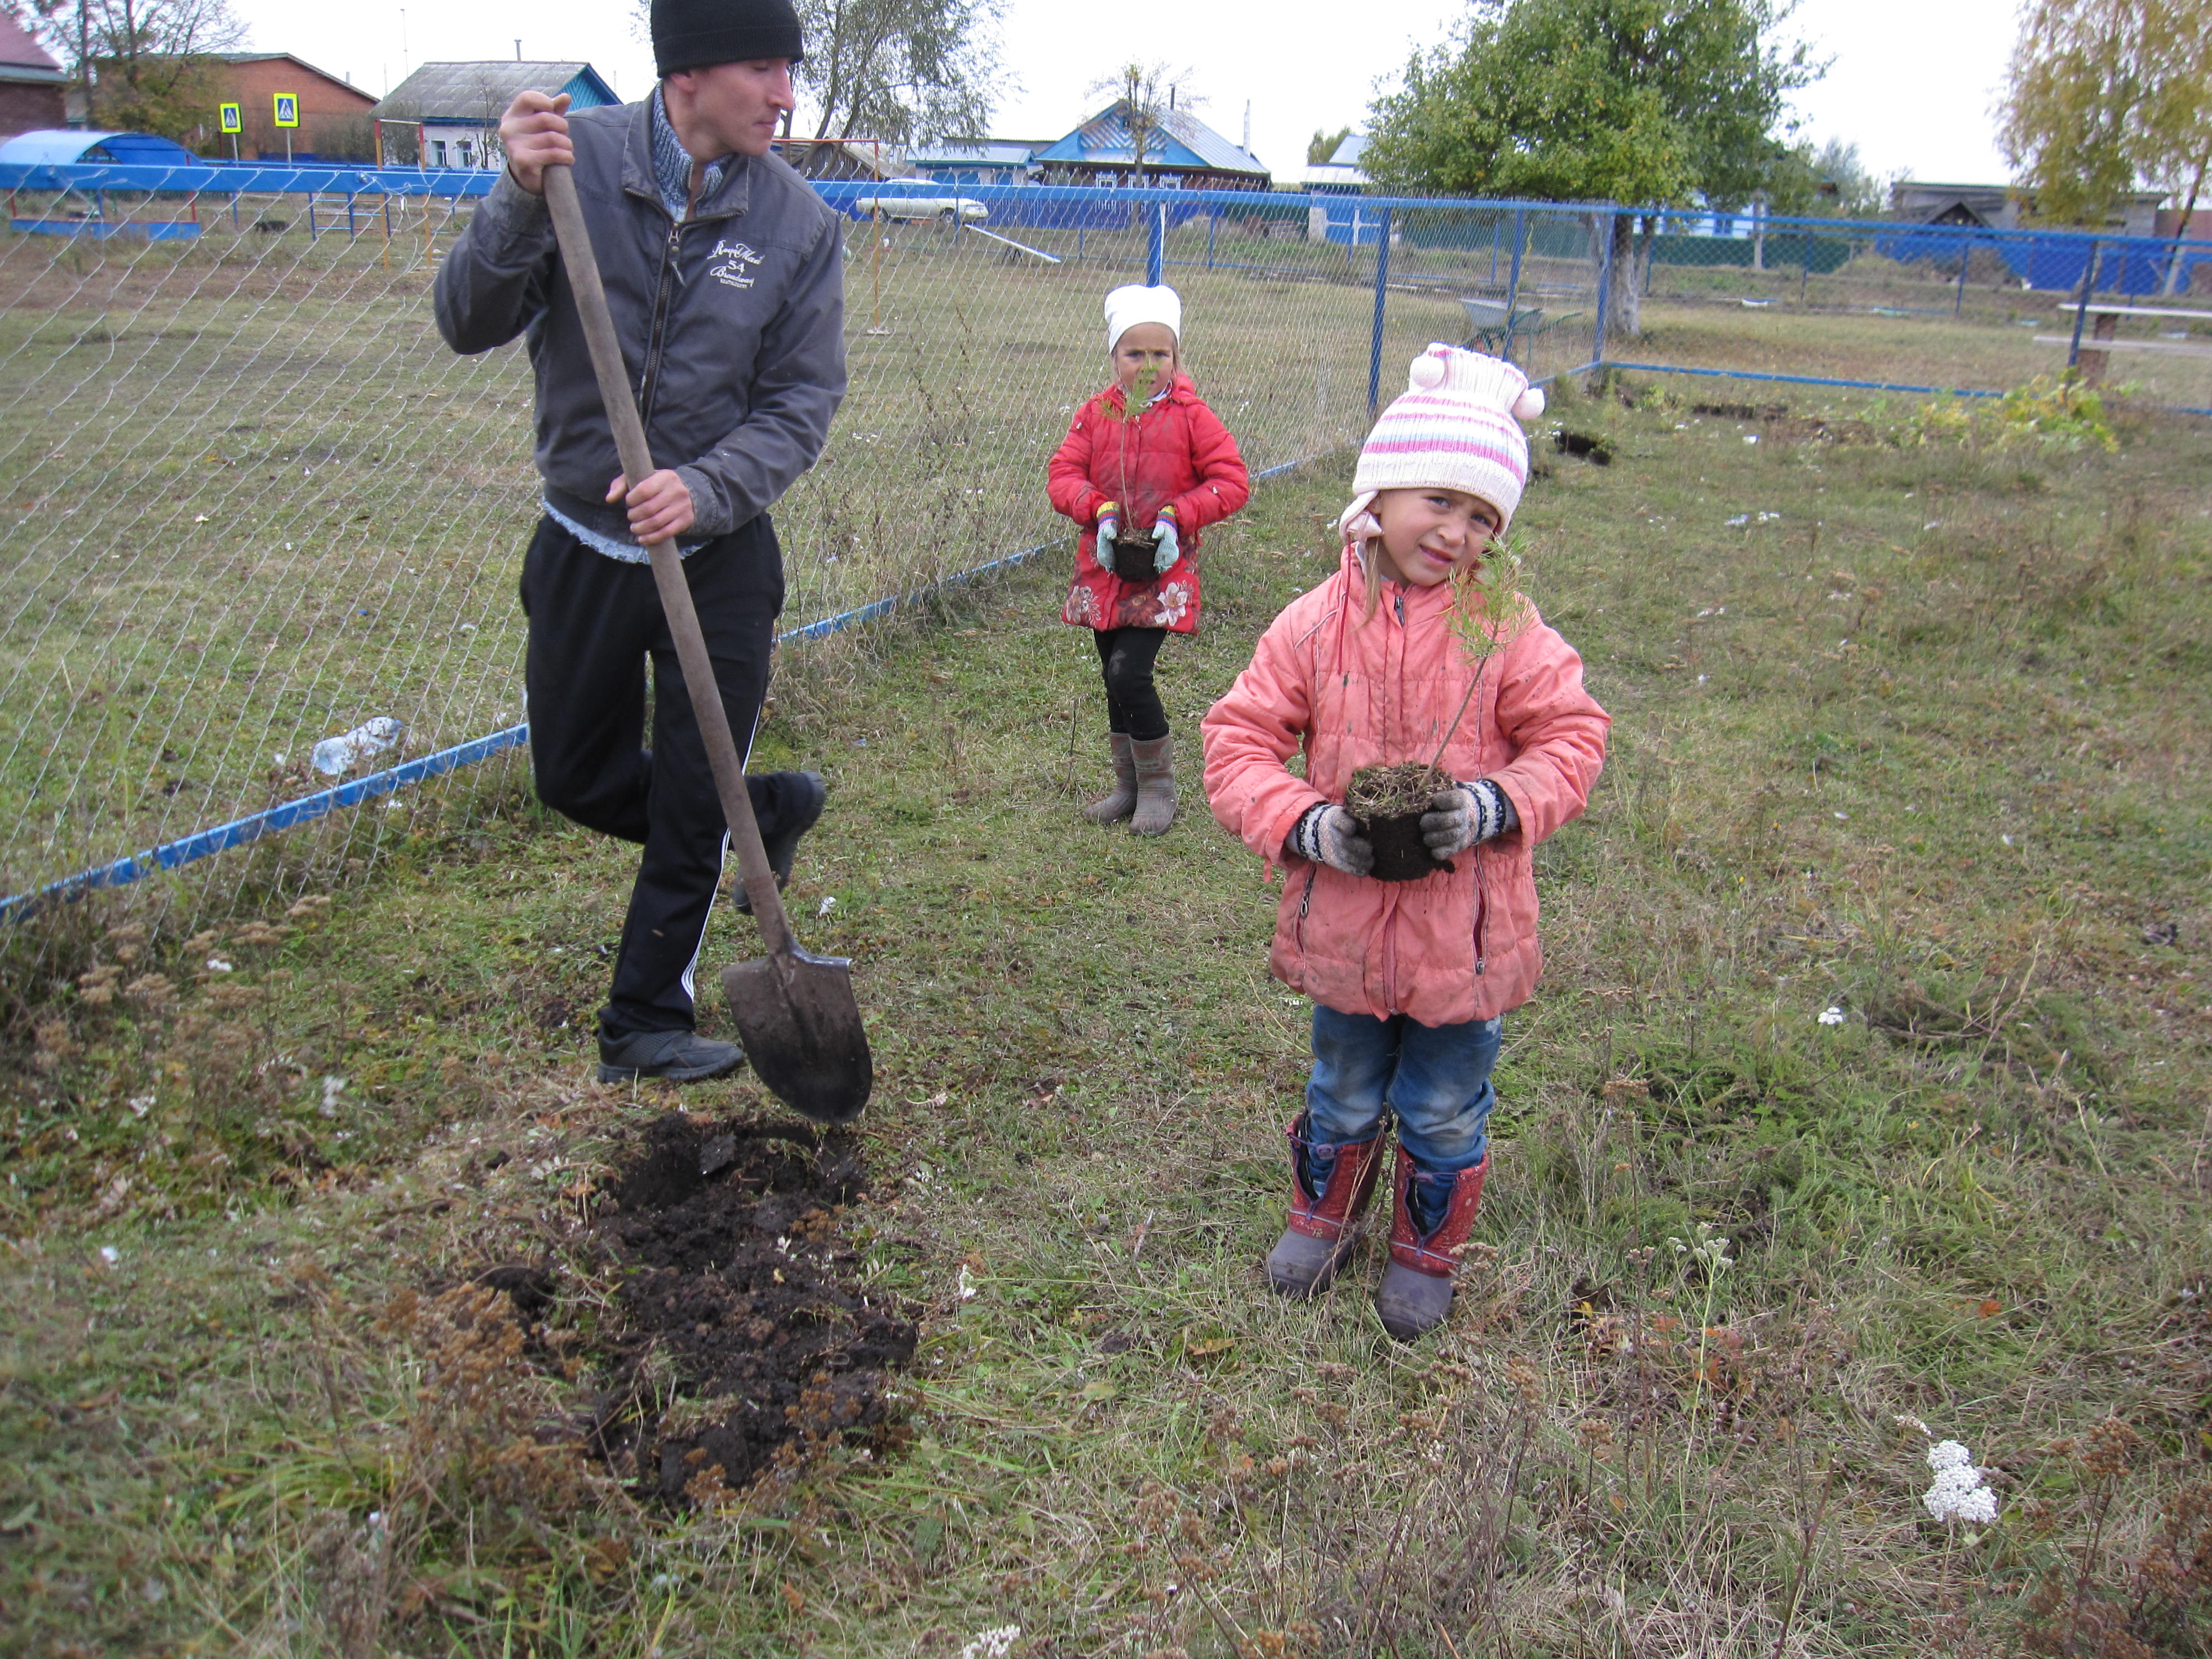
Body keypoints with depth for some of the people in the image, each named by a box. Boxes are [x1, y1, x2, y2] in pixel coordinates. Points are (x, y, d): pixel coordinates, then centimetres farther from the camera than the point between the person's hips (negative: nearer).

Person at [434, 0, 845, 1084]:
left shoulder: (799, 221, -8)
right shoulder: (578, 159, -10)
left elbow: (803, 404, -7)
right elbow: (467, 325, -12)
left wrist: (704, 489, -25)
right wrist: (521, 200, -29)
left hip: (721, 559, -1)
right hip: (582, 547, 1)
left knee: (692, 811, 5)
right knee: (577, 781, 16)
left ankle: (647, 1024, 25)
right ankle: (773, 806, 40)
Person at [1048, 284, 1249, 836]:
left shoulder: (1191, 415, -3)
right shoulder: (1095, 414, 5)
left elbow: (1232, 482, -5)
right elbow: (1062, 474, 3)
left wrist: (1178, 516, -17)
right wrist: (1099, 510, -16)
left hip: (1164, 569, -4)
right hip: (1104, 564, 5)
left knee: (1129, 673, -16)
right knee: (1115, 677, 11)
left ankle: (1159, 788, 4)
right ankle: (1129, 787, 28)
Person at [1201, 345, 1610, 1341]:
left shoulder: (1506, 629, -9)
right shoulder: (1314, 625, -8)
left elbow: (1570, 736, -4)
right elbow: (1238, 740, -6)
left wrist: (1498, 804, -22)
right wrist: (1302, 822, -22)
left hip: (1465, 931, -1)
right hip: (1344, 921, 1)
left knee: (1444, 1114, 17)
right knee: (1343, 1098, 24)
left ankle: (1426, 1256, 43)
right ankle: (1322, 1218, 51)